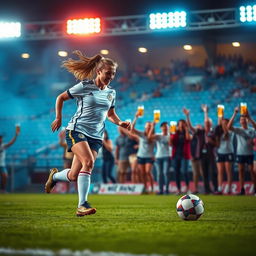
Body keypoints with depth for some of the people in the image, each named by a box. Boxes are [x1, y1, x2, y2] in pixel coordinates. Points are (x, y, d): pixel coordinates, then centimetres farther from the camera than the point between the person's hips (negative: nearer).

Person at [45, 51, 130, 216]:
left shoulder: (111, 92, 12)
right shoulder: (84, 86, -4)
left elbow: (111, 114, 25)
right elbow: (61, 98, 7)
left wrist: (120, 123, 6)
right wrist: (59, 118, 3)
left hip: (96, 136, 5)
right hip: (77, 130, -5)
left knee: (73, 176, -2)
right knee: (88, 162, -28)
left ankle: (54, 176, 33)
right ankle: (82, 204, -24)